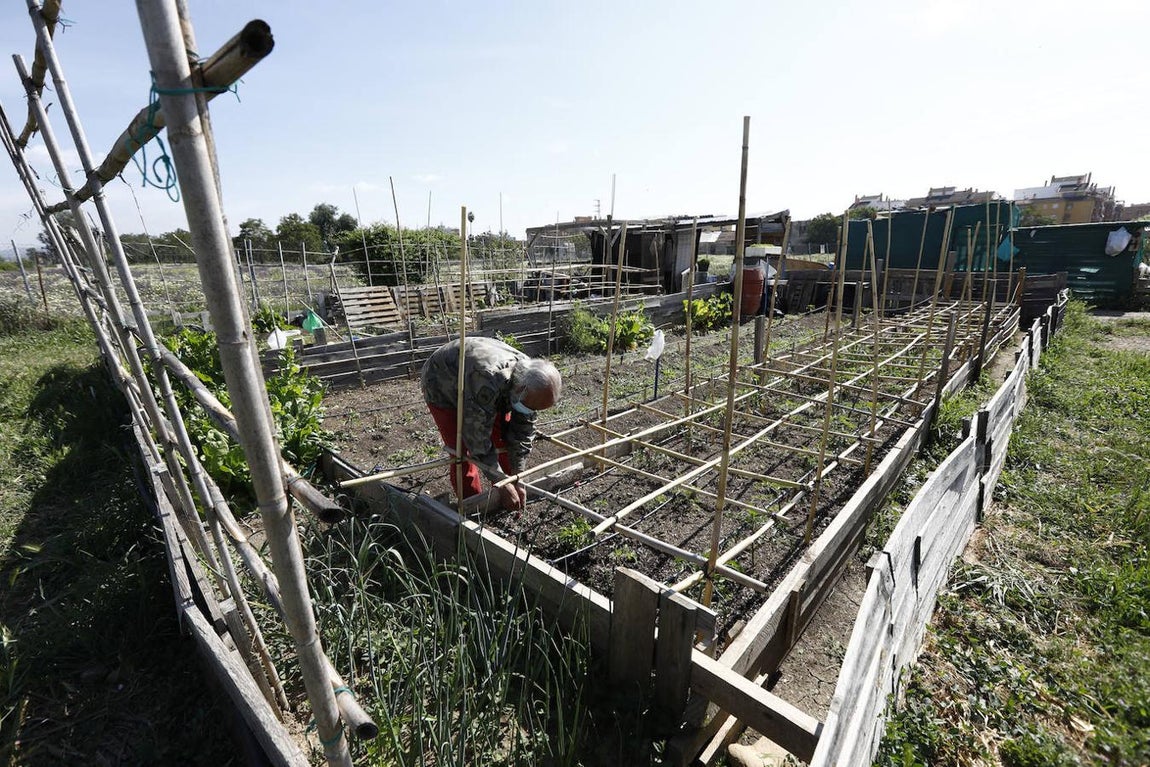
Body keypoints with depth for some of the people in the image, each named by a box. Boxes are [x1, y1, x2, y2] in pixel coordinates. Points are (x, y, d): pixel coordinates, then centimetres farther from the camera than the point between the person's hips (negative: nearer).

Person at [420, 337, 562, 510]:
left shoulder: (530, 378, -23)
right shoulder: (488, 381, -45)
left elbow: (522, 433, -14)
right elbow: (478, 437, -37)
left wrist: (517, 480, -15)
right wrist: (502, 483, -30)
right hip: (442, 386, -6)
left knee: (505, 439, 0)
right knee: (462, 452, -15)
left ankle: (509, 505, 17)